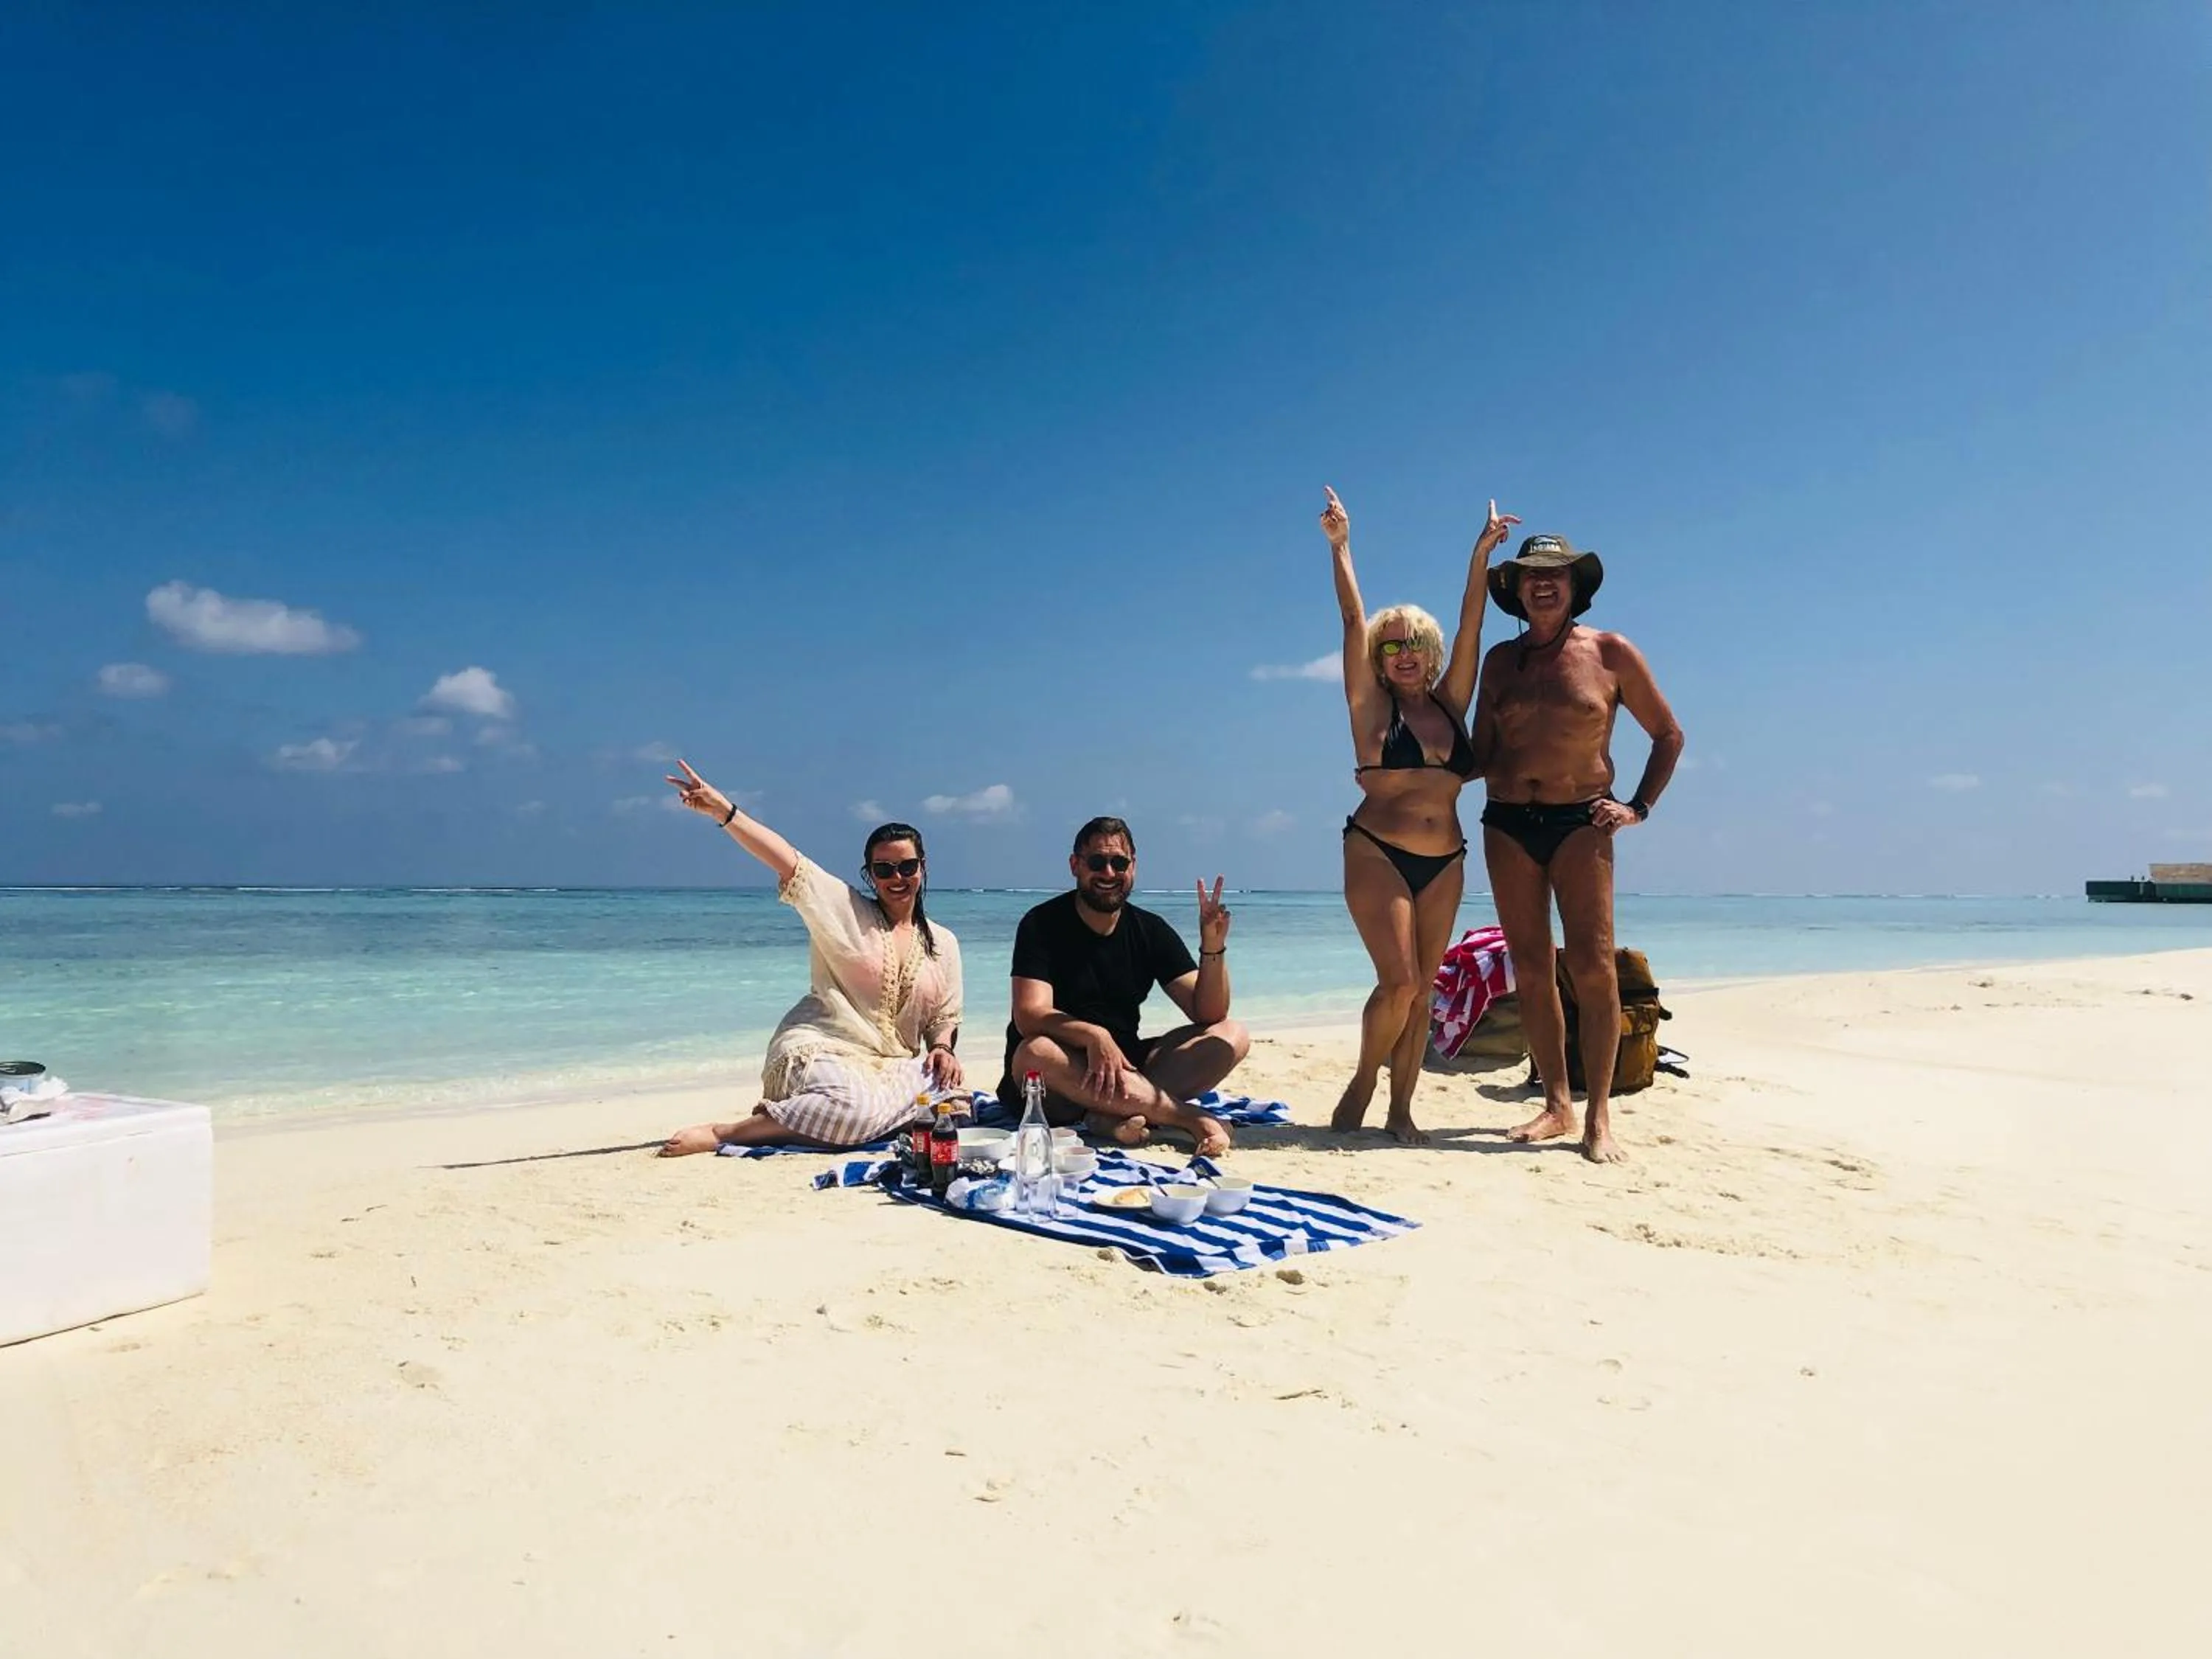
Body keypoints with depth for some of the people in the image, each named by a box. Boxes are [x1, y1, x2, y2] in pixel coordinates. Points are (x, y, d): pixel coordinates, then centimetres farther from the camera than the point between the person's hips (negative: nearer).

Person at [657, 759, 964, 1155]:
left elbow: (944, 1018, 18)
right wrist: (722, 810, -20)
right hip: (821, 1051, -5)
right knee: (854, 1107, -37)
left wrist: (943, 1048, -5)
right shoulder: (844, 910, 3)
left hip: (893, 1067, 5)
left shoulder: (943, 943, 14)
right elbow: (789, 862, -9)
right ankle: (722, 1132, -19)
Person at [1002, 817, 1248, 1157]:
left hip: (1125, 1065, 4)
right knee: (1037, 1052, -39)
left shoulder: (1151, 931, 4)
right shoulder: (1043, 924, -8)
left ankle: (1116, 1114, -32)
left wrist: (1213, 948, -20)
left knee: (1232, 1035, -12)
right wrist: (1093, 1036, -39)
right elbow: (1029, 1016, -21)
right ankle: (1192, 1118, -32)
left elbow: (1208, 1014, -3)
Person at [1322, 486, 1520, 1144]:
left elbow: (1470, 625, 7)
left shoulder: (1450, 705, 11)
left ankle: (1400, 1109, 12)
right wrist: (1339, 546, -10)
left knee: (1422, 990, 4)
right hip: (1377, 854, -4)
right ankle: (1361, 1086, 9)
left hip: (1444, 863, 5)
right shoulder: (1372, 706, 1)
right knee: (1399, 982, -13)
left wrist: (1481, 555, 2)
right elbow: (1353, 621, -5)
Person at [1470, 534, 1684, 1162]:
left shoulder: (1611, 653, 2)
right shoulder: (1501, 660, 11)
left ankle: (1598, 1115, -4)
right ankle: (1557, 1105, 13)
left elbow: (1669, 736, 11)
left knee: (1592, 965, -11)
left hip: (1580, 822, -3)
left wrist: (1639, 807, 1)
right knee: (1529, 970, 3)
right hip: (1507, 824, 3)